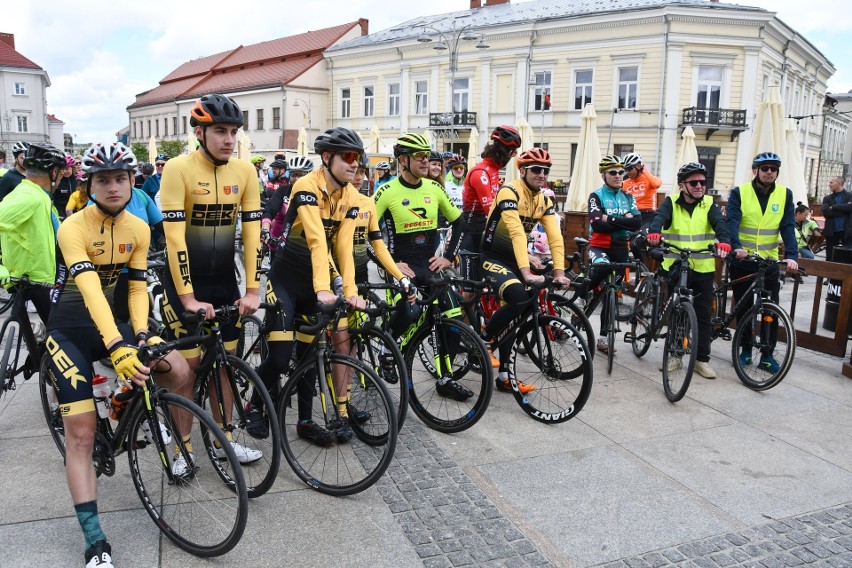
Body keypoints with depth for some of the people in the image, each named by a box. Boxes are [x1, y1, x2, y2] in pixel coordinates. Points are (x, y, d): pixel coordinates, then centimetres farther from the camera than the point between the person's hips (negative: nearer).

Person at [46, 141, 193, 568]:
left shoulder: (138, 229, -4)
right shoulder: (73, 228, -21)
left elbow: (137, 287, -4)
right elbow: (89, 289, -34)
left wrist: (141, 335, -21)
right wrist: (117, 348, -45)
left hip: (111, 324, 5)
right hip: (69, 332, -4)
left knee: (180, 371, -16)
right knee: (81, 434, -8)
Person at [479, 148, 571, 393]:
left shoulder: (544, 201, 2)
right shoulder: (509, 193, -20)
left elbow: (555, 237, -6)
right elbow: (517, 233, -31)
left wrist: (559, 272, -17)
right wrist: (526, 273, -40)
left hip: (514, 259, 8)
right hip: (492, 258, -7)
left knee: (510, 313, 9)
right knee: (518, 298, -30)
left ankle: (504, 375, 18)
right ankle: (483, 338, -5)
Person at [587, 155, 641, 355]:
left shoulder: (628, 198, 8)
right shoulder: (596, 196, -5)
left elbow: (637, 223, -7)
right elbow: (597, 225, -19)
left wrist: (610, 219, -15)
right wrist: (623, 221, -14)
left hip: (620, 248, 4)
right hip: (599, 246, -4)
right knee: (603, 267, -39)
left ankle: (603, 337, 17)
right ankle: (585, 291, -10)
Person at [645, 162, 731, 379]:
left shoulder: (709, 204, 2)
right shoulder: (671, 202, 0)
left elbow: (719, 222, -16)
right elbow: (659, 217, -20)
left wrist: (724, 240, -38)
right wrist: (654, 232, -43)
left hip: (703, 268, 1)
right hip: (675, 267, -1)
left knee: (704, 314, 4)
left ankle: (702, 359, 15)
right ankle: (674, 354, 23)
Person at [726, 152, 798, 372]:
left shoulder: (785, 195, 1)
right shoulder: (739, 193, -4)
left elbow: (788, 227, -6)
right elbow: (732, 222, -17)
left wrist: (792, 255, -20)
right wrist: (736, 247, -34)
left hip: (769, 261, 1)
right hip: (742, 261, -1)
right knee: (743, 308, 8)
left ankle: (767, 355, 12)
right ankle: (746, 350, 22)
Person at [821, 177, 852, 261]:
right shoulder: (827, 198, 10)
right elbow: (825, 212, -7)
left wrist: (833, 207, -10)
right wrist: (843, 209, -12)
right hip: (832, 231, 2)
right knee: (830, 258, 5)